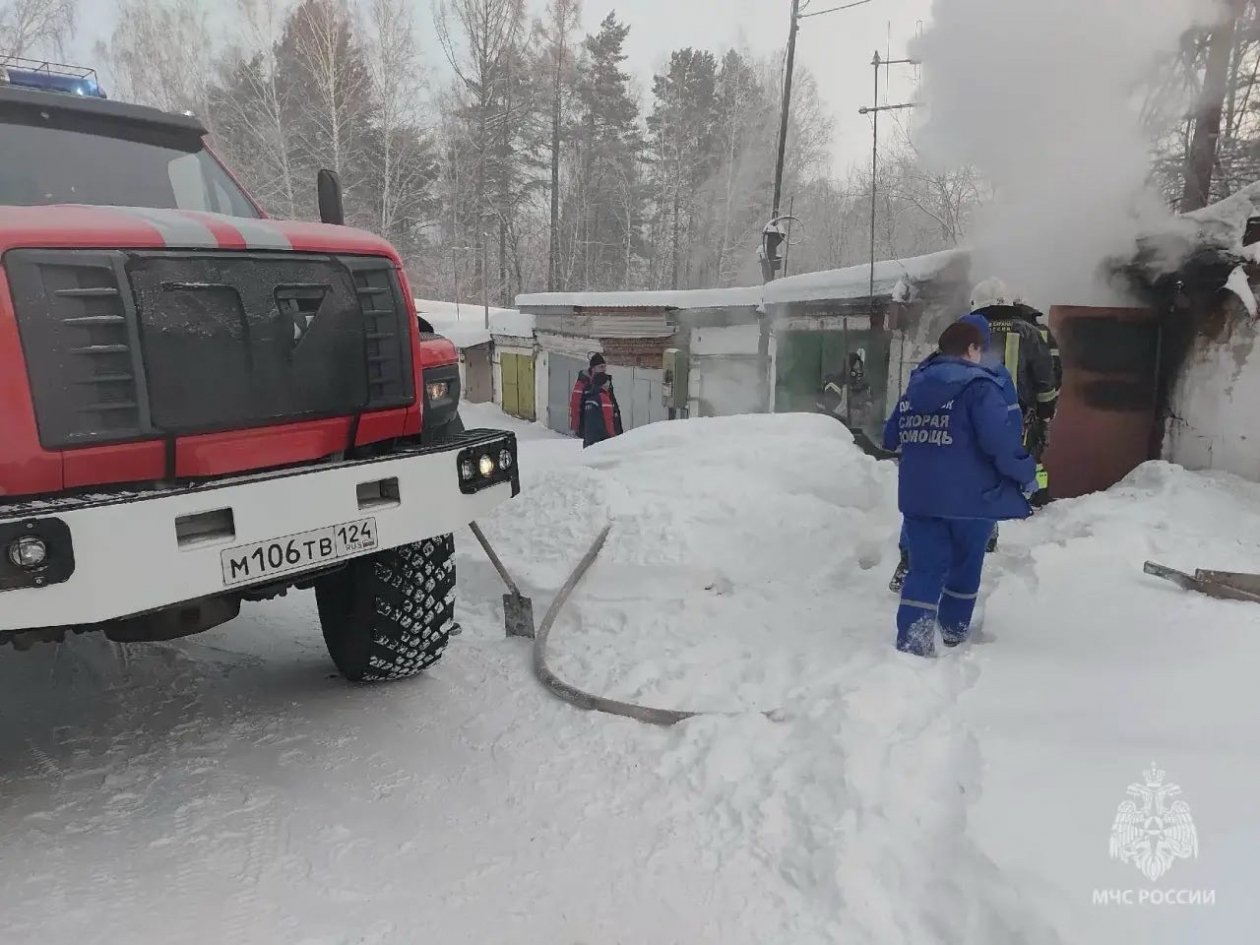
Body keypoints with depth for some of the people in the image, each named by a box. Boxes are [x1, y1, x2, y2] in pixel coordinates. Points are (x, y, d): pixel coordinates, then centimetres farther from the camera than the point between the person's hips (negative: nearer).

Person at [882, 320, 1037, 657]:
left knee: (925, 567, 5)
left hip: (917, 494, 4)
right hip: (970, 494, -4)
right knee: (965, 564, 18)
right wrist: (1026, 475, -6)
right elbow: (1002, 441, -21)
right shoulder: (980, 385, -10)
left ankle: (912, 640, -8)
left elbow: (890, 437, 18)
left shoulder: (916, 386, 9)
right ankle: (955, 630, 33)